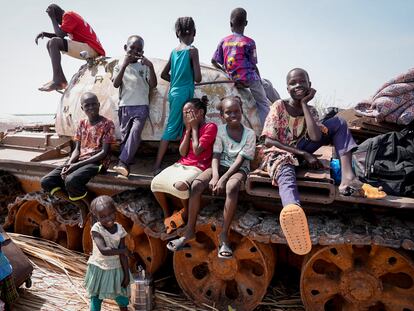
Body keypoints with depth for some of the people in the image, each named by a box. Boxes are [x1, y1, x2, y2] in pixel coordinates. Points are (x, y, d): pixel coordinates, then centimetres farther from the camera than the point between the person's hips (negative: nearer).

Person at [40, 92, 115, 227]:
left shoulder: (107, 124, -6)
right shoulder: (82, 124, 13)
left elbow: (104, 152, -12)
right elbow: (77, 149, 11)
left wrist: (77, 165, -17)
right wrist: (68, 164, -11)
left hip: (97, 162, -7)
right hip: (79, 161, 7)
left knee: (71, 181, -35)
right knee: (46, 182, -9)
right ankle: (82, 205, 1)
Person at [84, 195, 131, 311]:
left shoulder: (120, 229, -12)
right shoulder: (96, 229, -22)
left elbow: (123, 255, -10)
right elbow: (104, 250, -31)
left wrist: (127, 274, -9)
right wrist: (123, 250, -21)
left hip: (116, 269, 3)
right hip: (99, 269, -3)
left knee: (122, 295, 18)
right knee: (96, 298, 14)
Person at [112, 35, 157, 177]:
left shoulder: (144, 66, 10)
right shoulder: (119, 66, 11)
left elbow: (153, 85, 0)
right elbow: (116, 84, -4)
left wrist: (151, 66, -12)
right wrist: (124, 65, -12)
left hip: (141, 106, -2)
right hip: (125, 106, 2)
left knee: (135, 133, -20)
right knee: (125, 136, 2)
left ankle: (122, 163, -24)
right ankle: (126, 164, 6)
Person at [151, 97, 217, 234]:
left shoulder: (210, 127, -6)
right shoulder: (189, 128, 17)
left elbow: (197, 151, -16)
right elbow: (183, 153, 6)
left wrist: (194, 128, -6)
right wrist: (188, 129, 2)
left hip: (197, 167, -7)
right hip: (181, 165, 7)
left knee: (180, 185, -35)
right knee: (155, 183, -10)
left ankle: (186, 212, -5)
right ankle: (166, 214, 8)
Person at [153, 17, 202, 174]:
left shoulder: (174, 51, 11)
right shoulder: (192, 50, -7)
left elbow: (164, 74, 17)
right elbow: (198, 78, -11)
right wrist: (189, 78, 10)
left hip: (173, 92, 7)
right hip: (184, 93, -7)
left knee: (181, 127, 12)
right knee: (172, 128, -3)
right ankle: (157, 165, 0)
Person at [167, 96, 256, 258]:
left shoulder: (249, 134, -4)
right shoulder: (220, 130, 3)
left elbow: (240, 160, -12)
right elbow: (216, 156, -4)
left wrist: (223, 179, -23)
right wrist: (215, 176, -23)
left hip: (238, 169, -3)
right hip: (220, 166, 3)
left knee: (231, 187, -39)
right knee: (196, 184, -26)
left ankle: (224, 234, -26)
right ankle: (190, 231, -14)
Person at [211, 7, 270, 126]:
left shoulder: (224, 41, 4)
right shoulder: (249, 42, -7)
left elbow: (213, 61, 7)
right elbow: (254, 66, -4)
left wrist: (225, 70, 19)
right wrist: (259, 80, 8)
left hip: (233, 79, 6)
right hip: (249, 78, -6)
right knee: (263, 105, 2)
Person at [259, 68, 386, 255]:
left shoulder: (310, 111, 6)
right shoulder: (278, 107, -6)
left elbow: (316, 138, -16)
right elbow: (268, 141, -15)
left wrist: (304, 104, -11)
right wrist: (304, 154, -19)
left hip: (299, 151, 5)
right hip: (278, 153, -5)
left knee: (338, 123, -5)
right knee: (286, 174, -44)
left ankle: (347, 178, -23)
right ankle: (293, 211, -82)